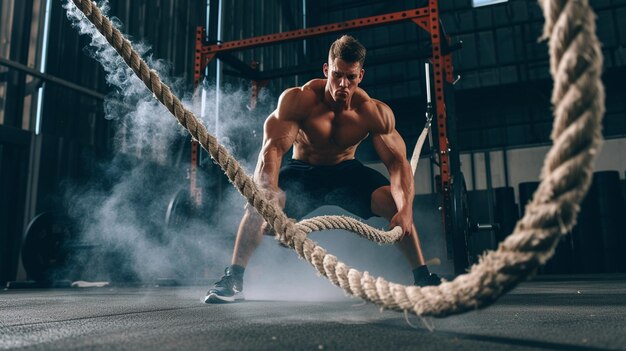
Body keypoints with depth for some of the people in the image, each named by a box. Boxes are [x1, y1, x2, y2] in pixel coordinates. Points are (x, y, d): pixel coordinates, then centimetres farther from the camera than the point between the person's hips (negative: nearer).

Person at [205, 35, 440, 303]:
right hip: (302, 171, -1)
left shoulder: (374, 113, -21)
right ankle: (233, 279, -18)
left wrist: (405, 209, -42)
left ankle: (422, 276, -5)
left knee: (396, 202, -22)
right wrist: (268, 191, -56)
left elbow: (398, 162, -24)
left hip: (346, 171, 1)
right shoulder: (297, 99, -26)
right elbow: (273, 148, -36)